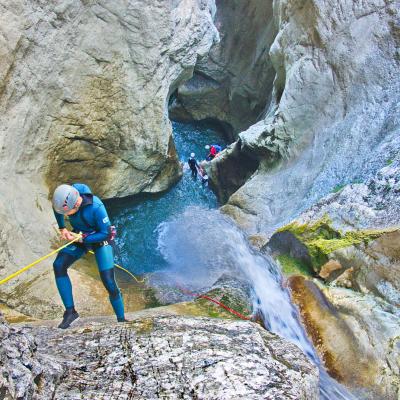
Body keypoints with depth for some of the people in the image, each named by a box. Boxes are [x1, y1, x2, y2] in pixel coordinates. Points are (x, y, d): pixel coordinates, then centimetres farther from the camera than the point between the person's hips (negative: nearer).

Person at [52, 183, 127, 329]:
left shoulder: (96, 207, -36)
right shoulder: (64, 199, -20)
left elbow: (106, 233, -25)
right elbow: (56, 209, 6)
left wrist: (82, 239, -26)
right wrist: (62, 228, 0)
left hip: (100, 239, -5)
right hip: (80, 237, 5)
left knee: (109, 282, -11)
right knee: (59, 265, -17)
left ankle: (121, 319, 9)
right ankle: (70, 311, -9)